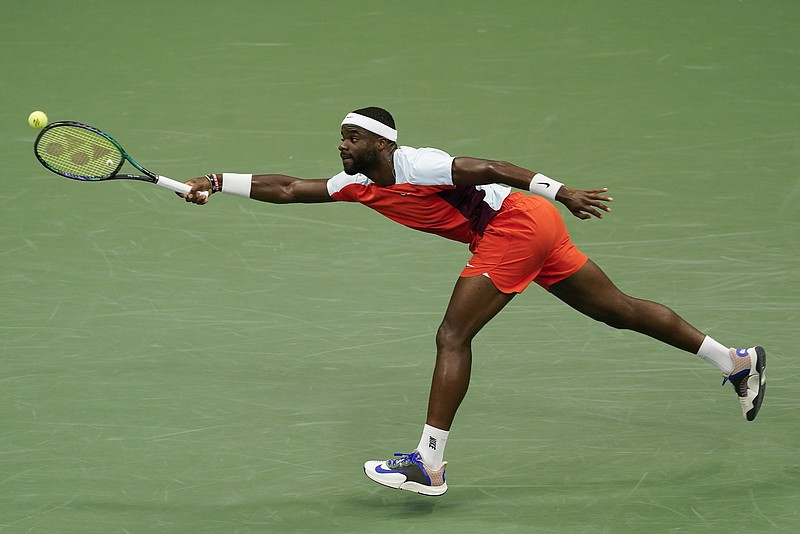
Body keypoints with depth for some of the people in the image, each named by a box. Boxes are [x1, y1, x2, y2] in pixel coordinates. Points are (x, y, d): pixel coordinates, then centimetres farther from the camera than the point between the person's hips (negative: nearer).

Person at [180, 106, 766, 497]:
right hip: (532, 231, 9)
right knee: (619, 309, 15)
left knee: (453, 336, -12)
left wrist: (563, 193, -24)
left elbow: (490, 168, -21)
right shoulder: (358, 185, 9)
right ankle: (738, 360, 23)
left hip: (516, 222, -9)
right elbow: (288, 188, 9)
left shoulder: (415, 165, -17)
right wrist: (217, 182, 3)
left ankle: (429, 463, -14)